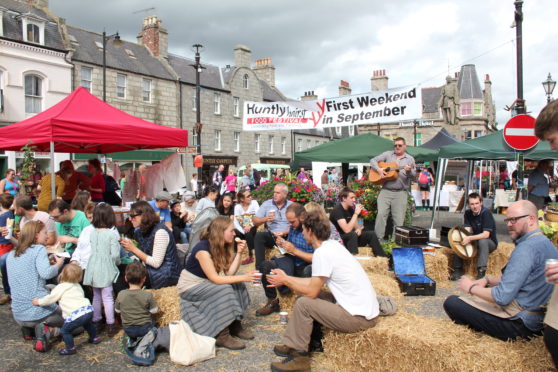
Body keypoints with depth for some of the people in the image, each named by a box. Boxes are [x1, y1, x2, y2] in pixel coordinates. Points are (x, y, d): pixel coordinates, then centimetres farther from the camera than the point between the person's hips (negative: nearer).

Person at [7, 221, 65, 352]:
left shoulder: (11, 254, 12)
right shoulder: (39, 249, -9)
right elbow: (46, 273, -24)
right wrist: (59, 263, -7)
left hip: (18, 315, 6)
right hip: (39, 311, -6)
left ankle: (28, 328, 8)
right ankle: (47, 330, -11)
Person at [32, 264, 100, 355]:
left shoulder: (60, 288, 1)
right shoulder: (78, 286, 22)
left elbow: (50, 299, 4)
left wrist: (38, 302, 22)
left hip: (77, 314, -8)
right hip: (89, 309, 8)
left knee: (64, 330, 9)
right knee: (87, 324, 36)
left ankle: (71, 348, 15)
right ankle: (94, 338, 48)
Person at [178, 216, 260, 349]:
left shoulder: (223, 246, -2)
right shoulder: (203, 248, -26)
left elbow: (229, 273, -9)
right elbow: (215, 279, -30)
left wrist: (239, 252, -16)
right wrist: (244, 277, -32)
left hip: (205, 283, 8)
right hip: (189, 287, -8)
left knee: (237, 285, -10)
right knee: (224, 290, -28)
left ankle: (235, 325, -3)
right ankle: (222, 336, -21)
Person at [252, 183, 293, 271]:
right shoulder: (266, 204, 11)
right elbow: (254, 221, 8)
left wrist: (284, 232, -18)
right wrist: (265, 219, -12)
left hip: (286, 236, -1)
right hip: (270, 235, 1)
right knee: (258, 236, -29)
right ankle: (259, 268, -25)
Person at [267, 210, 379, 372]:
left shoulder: (321, 253, -19)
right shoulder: (332, 245, 9)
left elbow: (311, 292, -14)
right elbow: (315, 283, 14)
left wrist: (285, 281, 0)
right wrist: (286, 278, 18)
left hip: (359, 317, -9)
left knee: (303, 303, -8)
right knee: (307, 295, 12)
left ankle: (299, 357, 5)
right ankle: (292, 345, 17)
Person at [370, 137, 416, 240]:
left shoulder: (410, 159, 11)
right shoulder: (387, 154, 13)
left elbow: (413, 175, 1)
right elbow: (373, 160, 10)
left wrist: (409, 171, -22)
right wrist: (378, 169, -8)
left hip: (400, 193, 0)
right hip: (385, 191, 0)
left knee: (399, 219, -1)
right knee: (381, 214, -11)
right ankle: (378, 239, -6)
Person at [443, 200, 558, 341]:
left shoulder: (527, 248, -24)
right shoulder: (546, 243, 9)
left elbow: (502, 297, -26)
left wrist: (471, 287, -11)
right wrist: (488, 280, 9)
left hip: (519, 324, -11)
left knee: (451, 302, -10)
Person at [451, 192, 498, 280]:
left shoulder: (486, 213, -20)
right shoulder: (468, 213, -2)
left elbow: (486, 234, -27)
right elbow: (467, 230, -8)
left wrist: (470, 238, -39)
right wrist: (464, 238, -31)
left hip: (490, 243, -5)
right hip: (475, 241, 5)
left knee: (483, 241, -37)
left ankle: (481, 271, -34)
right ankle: (458, 269, -12)